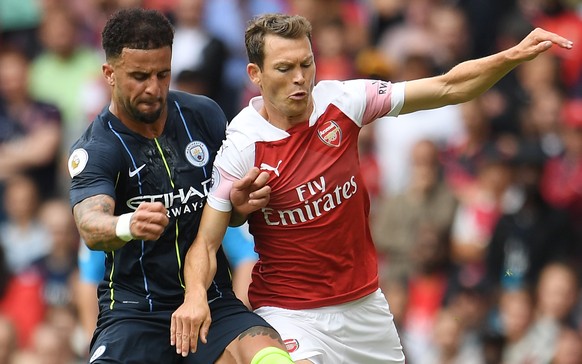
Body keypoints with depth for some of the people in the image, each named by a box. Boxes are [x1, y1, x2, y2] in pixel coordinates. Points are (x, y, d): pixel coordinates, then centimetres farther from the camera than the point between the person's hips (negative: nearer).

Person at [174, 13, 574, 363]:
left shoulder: (341, 101, -6)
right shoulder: (243, 146, -14)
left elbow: (447, 88, -3)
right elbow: (207, 242, -11)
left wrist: (514, 55, -17)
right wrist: (195, 295, -32)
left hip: (364, 305, 5)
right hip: (289, 314, -5)